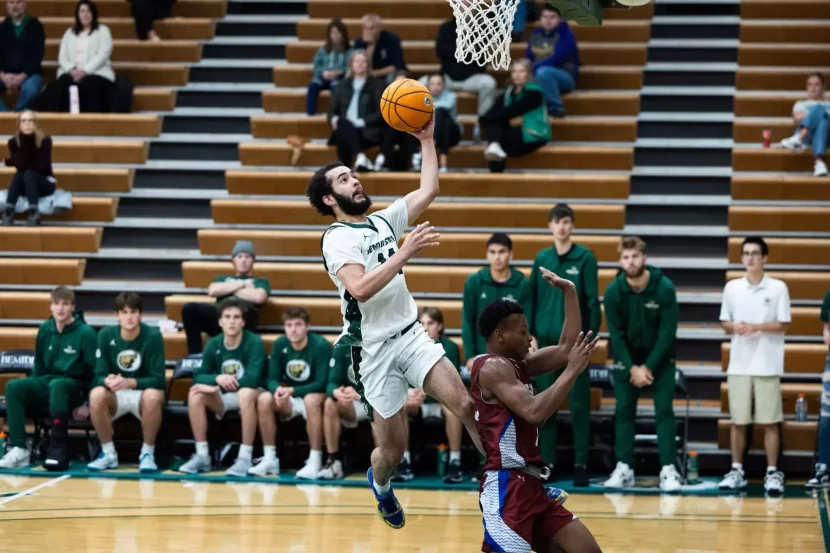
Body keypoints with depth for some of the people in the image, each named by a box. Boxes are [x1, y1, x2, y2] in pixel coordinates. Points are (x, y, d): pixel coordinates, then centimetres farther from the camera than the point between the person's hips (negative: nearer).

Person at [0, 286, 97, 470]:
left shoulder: (85, 333, -9)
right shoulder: (45, 330, 6)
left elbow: (94, 370, -9)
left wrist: (87, 403, -15)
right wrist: (31, 390, 6)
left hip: (74, 387, -5)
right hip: (47, 382, 5)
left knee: (57, 385, -40)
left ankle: (58, 450, -41)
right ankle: (19, 449, -29)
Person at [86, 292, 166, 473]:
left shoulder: (153, 336, -13)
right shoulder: (106, 335, -7)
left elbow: (157, 379, -17)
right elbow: (99, 376, -8)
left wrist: (129, 382, -34)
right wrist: (108, 381, -33)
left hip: (142, 393, -2)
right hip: (116, 396, 2)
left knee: (153, 396, -37)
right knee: (96, 394, -32)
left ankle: (147, 453, -17)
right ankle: (109, 453, -14)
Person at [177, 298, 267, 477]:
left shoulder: (254, 343, -16)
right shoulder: (213, 344, -3)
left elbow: (253, 379, -26)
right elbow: (198, 376, -6)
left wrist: (215, 387, -25)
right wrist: (217, 379, -30)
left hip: (247, 395, -4)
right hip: (222, 399, 4)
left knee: (246, 393, -39)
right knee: (195, 393, -24)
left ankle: (245, 458, -34)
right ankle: (202, 456, -18)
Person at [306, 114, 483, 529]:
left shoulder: (383, 221, 10)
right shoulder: (337, 238, -11)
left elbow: (428, 190, 10)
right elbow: (360, 288, -26)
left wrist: (426, 140, 5)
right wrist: (406, 252, -28)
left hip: (411, 335, 5)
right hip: (374, 349, -5)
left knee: (465, 405, -19)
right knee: (393, 450, 3)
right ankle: (380, 485, 38)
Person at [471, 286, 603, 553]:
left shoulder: (517, 365, 17)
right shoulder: (493, 367, -11)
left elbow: (565, 349, 17)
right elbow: (534, 412, -23)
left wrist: (570, 293, 12)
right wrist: (572, 372, -17)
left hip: (530, 486, 10)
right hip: (507, 487, -10)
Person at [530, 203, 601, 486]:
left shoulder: (585, 258, -3)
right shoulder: (541, 258, 8)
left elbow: (592, 300, -4)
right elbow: (533, 298, 10)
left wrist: (591, 334, -10)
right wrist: (531, 334, 4)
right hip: (546, 340, 3)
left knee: (579, 405, 0)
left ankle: (580, 463, 4)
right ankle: (546, 461, 12)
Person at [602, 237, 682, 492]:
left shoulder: (664, 288, -18)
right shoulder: (613, 291, -13)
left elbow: (667, 332, -16)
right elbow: (616, 334, -9)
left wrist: (648, 367, -18)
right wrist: (632, 368, -15)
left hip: (659, 357, -2)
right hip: (627, 356, 2)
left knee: (664, 410, -8)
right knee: (623, 411, -1)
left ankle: (669, 471, -10)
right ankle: (624, 469, 3)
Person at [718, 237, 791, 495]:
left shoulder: (778, 288, -1)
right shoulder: (732, 288, 7)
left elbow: (784, 325, -2)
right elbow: (725, 323, 12)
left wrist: (758, 327, -17)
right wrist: (735, 327, -11)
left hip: (767, 365, -2)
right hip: (739, 364, 3)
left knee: (769, 422, -1)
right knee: (738, 421, 5)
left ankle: (773, 473, 5)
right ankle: (736, 471, 13)